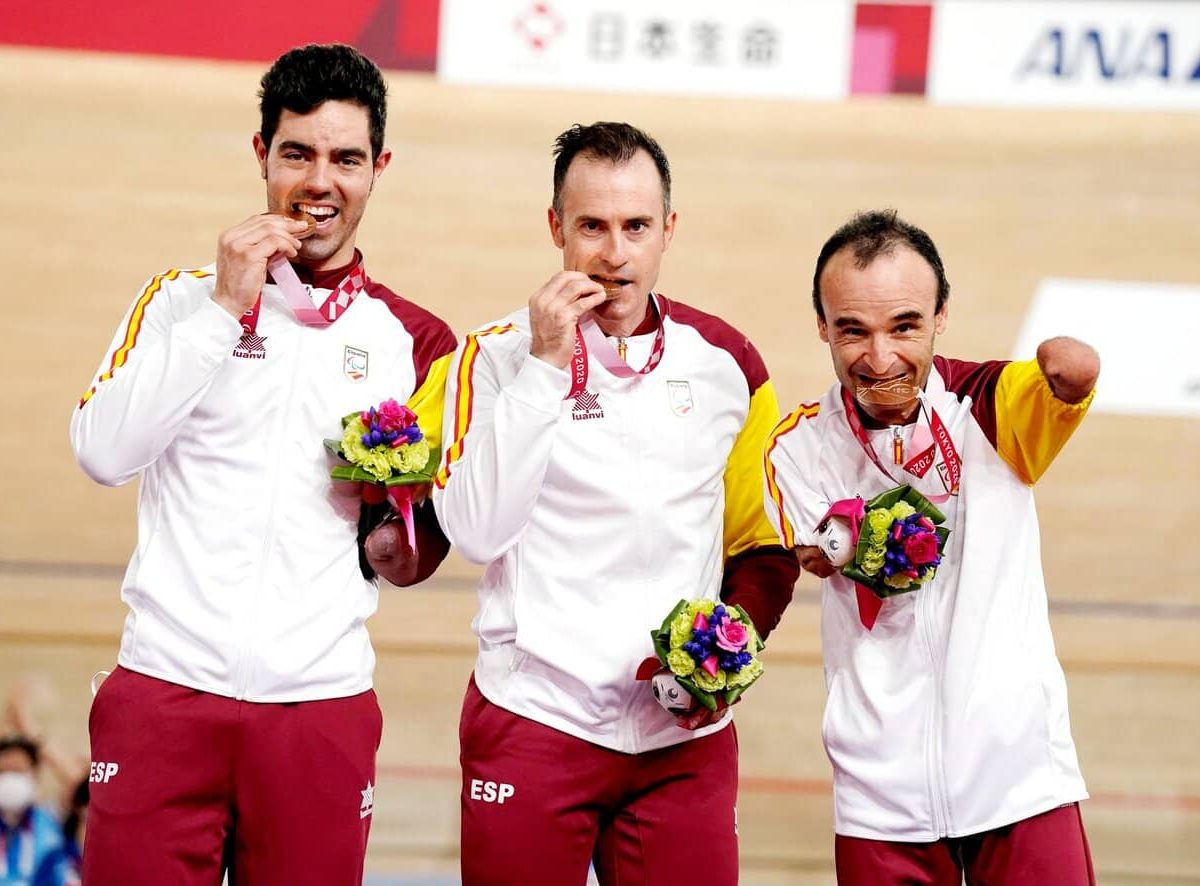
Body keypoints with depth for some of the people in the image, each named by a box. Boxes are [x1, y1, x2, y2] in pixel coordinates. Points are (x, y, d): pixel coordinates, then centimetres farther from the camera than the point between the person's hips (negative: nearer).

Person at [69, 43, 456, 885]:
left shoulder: (415, 342, 11)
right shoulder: (185, 296, 8)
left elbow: (426, 545, 18)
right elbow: (103, 451, -7)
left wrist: (397, 542, -6)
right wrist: (226, 308, -8)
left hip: (323, 700, 1)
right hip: (168, 685, -1)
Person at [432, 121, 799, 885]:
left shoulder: (725, 362, 7)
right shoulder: (499, 354, 1)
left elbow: (764, 549, 14)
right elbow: (476, 530, -12)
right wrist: (545, 365, -13)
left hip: (684, 736, 2)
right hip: (533, 718, -2)